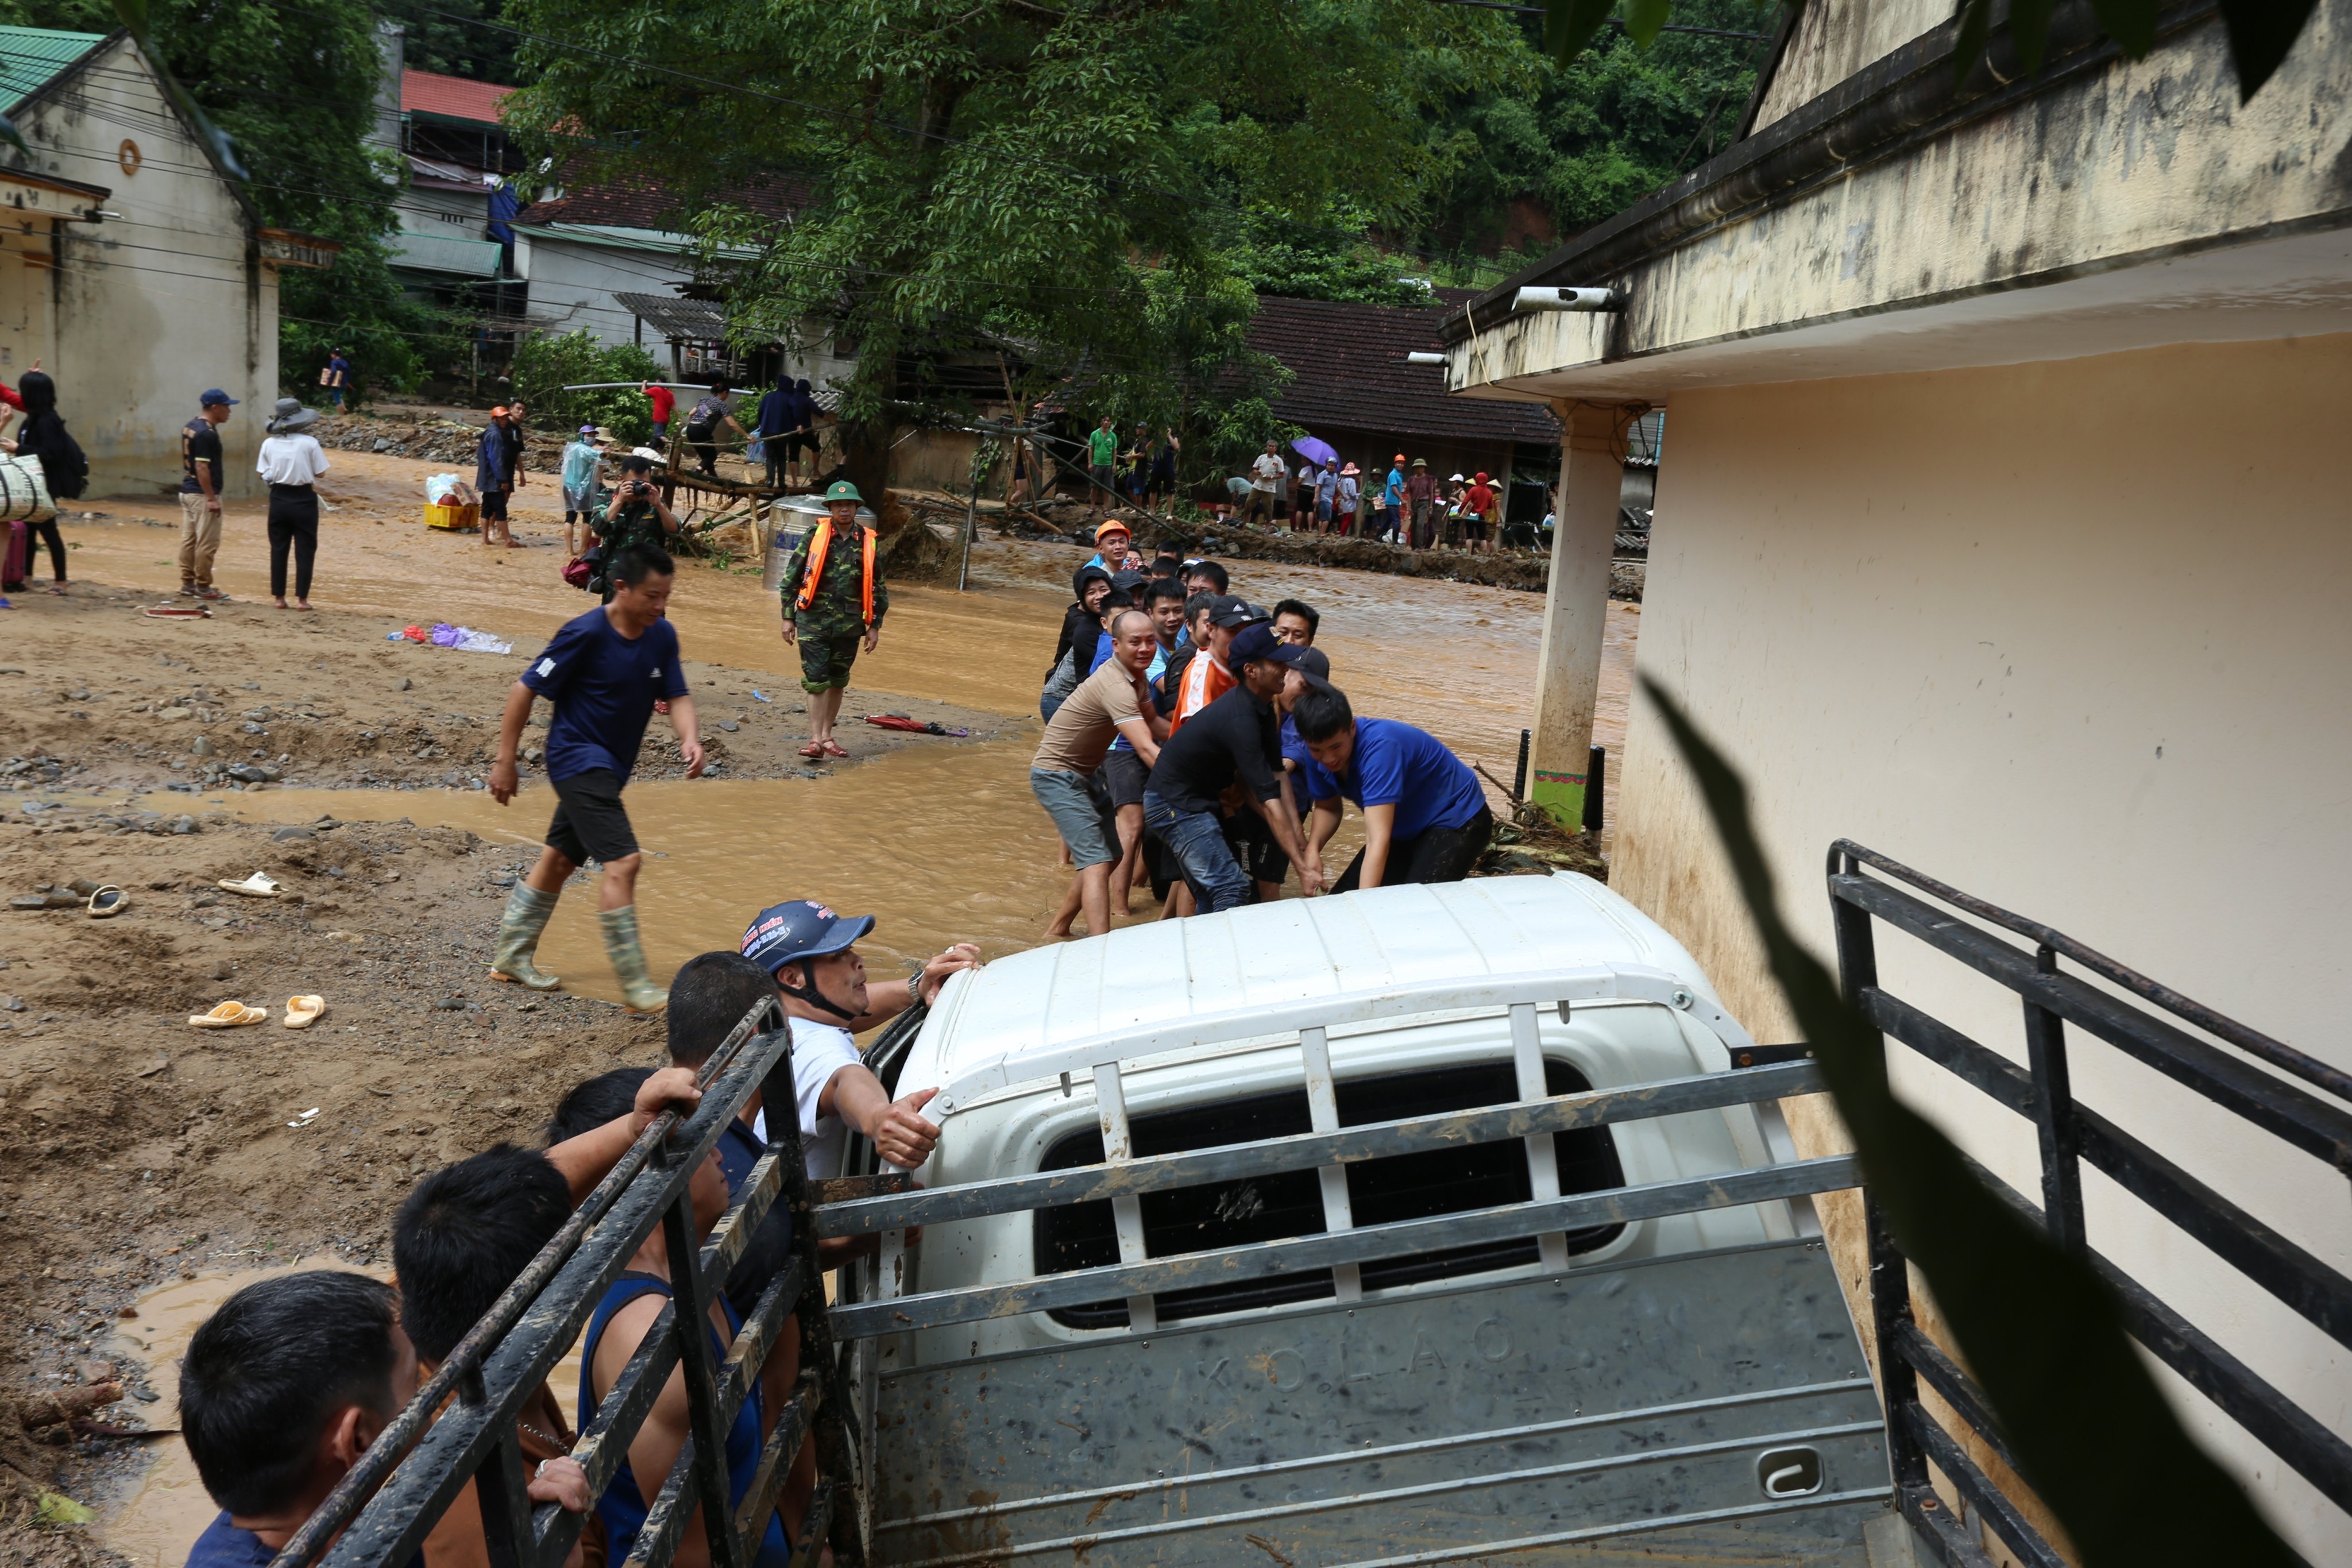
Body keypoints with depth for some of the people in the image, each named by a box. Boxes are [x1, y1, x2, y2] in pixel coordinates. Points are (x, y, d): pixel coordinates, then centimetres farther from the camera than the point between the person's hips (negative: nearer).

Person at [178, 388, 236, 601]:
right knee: (207, 543, -3)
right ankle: (203, 587, 2)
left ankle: (188, 584, 18)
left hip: (187, 491, 10)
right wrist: (212, 498, -21)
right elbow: (202, 467, -22)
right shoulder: (207, 433, -18)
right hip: (202, 495, -10)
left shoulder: (189, 427, 11)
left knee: (188, 539, 12)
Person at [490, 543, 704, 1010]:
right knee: (622, 862, -18)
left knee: (559, 860, 19)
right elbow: (526, 690, -13)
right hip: (578, 758, -8)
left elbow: (677, 696, 0)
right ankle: (635, 988, -15)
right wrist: (505, 761, -10)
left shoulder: (663, 636, -1)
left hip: (609, 767, 8)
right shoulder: (586, 634, -19)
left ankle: (511, 958, 35)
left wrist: (689, 739, -22)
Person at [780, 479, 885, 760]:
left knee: (838, 682, 11)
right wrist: (788, 617, 1)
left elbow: (878, 586, 12)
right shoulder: (815, 536, -1)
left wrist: (874, 625, 8)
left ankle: (827, 735, 22)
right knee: (816, 681, -5)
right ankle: (815, 739, -4)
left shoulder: (869, 543, 4)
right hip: (813, 621, -2)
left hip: (849, 625, 3)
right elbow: (791, 577, 3)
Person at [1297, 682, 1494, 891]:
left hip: (1457, 820, -7)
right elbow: (1328, 807, 3)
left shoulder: (1378, 746, -35)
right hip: (1408, 829, 7)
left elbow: (1378, 839, -42)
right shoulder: (1321, 750, -14)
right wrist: (1313, 849, -17)